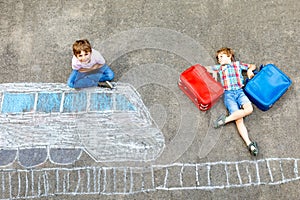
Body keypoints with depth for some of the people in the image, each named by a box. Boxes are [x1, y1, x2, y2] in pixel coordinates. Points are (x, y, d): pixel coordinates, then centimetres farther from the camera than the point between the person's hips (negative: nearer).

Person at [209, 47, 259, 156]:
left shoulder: (237, 64, 24)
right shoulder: (219, 67, 24)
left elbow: (253, 66, 30)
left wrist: (249, 70, 10)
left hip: (239, 91, 1)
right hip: (228, 94, -1)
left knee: (249, 108, -30)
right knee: (239, 119, -22)